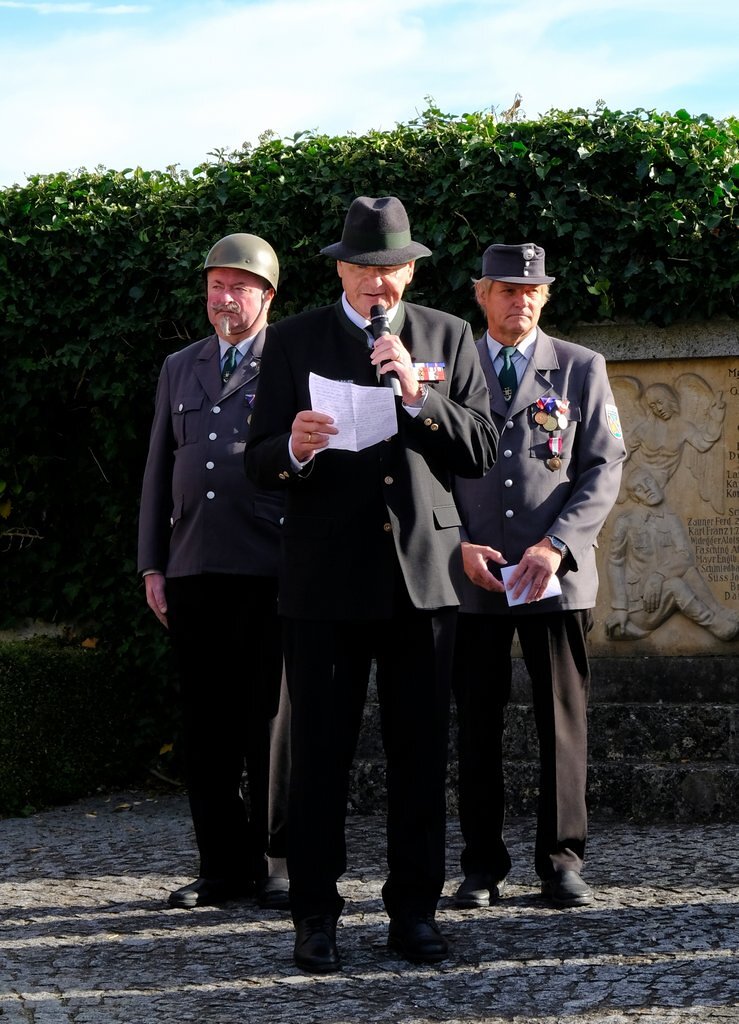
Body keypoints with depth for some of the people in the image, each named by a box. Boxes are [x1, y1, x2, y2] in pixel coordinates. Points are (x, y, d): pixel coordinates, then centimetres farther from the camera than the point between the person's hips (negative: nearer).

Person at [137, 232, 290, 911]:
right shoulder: (180, 369, 20)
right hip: (192, 570, 5)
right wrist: (152, 565, 13)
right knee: (205, 725, 5)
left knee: (271, 722, -2)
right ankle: (226, 866, 11)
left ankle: (278, 864, 6)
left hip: (270, 570, -4)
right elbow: (159, 470, 20)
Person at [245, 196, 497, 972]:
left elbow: (481, 454, 1)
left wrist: (418, 393, -14)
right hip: (325, 577, -2)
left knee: (419, 753, 5)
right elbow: (258, 464, 1)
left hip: (423, 571, 2)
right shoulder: (295, 340, 4)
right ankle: (315, 916, 8)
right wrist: (294, 449, -21)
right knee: (320, 753, -1)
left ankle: (413, 911, 14)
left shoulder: (448, 337, 10)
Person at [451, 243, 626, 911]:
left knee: (564, 722, 1)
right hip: (473, 578, 1)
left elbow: (604, 468, 2)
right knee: (478, 724, 2)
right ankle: (483, 867, 9)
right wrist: (460, 547, -5)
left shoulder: (582, 369, 9)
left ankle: (562, 861, 9)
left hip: (557, 575, 0)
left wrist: (556, 545, -11)